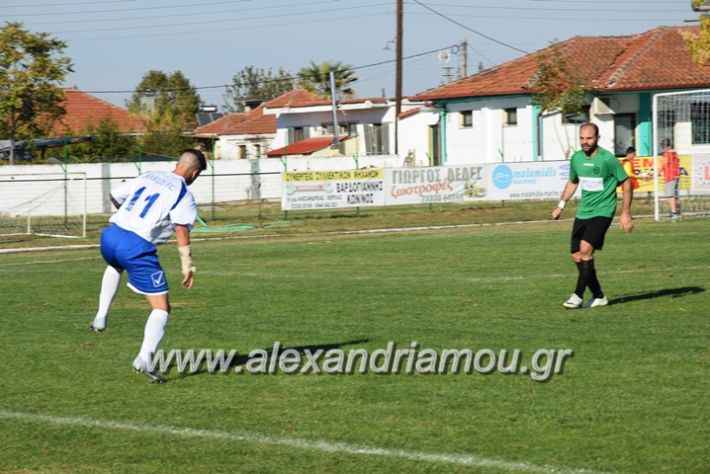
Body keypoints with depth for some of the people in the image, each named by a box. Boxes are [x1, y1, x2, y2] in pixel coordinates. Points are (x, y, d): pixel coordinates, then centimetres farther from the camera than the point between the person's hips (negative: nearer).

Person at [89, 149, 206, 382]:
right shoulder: (184, 195, -1)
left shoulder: (147, 176, 16)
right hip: (137, 248, -6)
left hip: (110, 236, 6)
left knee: (115, 265, 44)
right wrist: (187, 265, -14)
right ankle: (144, 358, -14)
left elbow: (115, 196, 25)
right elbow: (181, 230, -14)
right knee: (161, 308, 3)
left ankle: (101, 317, 35)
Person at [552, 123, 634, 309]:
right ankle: (598, 296, 17)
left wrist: (625, 213, -9)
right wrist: (561, 205, 13)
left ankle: (578, 295, -15)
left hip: (602, 212, -7)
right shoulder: (576, 158, 5)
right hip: (583, 213, 7)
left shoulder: (607, 159, -12)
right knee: (577, 257, 3)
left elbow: (626, 183, -5)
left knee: (585, 249, -23)